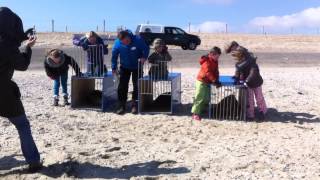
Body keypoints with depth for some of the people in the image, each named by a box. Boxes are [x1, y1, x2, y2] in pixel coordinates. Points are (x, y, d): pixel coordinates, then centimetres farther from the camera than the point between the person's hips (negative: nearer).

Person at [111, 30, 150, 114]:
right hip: (124, 67, 1)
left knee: (137, 86, 2)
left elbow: (146, 48, -11)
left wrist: (144, 57, -27)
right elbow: (114, 56, -6)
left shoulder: (138, 40, -25)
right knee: (122, 86, -3)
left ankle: (135, 105, 14)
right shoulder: (117, 43, -20)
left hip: (137, 67, -1)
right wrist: (114, 68, -4)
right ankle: (121, 105, 6)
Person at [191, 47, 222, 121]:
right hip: (201, 81, -9)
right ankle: (195, 114, -9)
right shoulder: (207, 62, -21)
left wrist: (217, 80, -5)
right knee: (200, 98, -11)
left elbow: (216, 71, 7)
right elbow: (208, 73, -29)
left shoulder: (215, 61, 7)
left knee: (207, 98, 11)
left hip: (208, 82, 9)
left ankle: (201, 110, 23)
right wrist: (215, 81, -33)